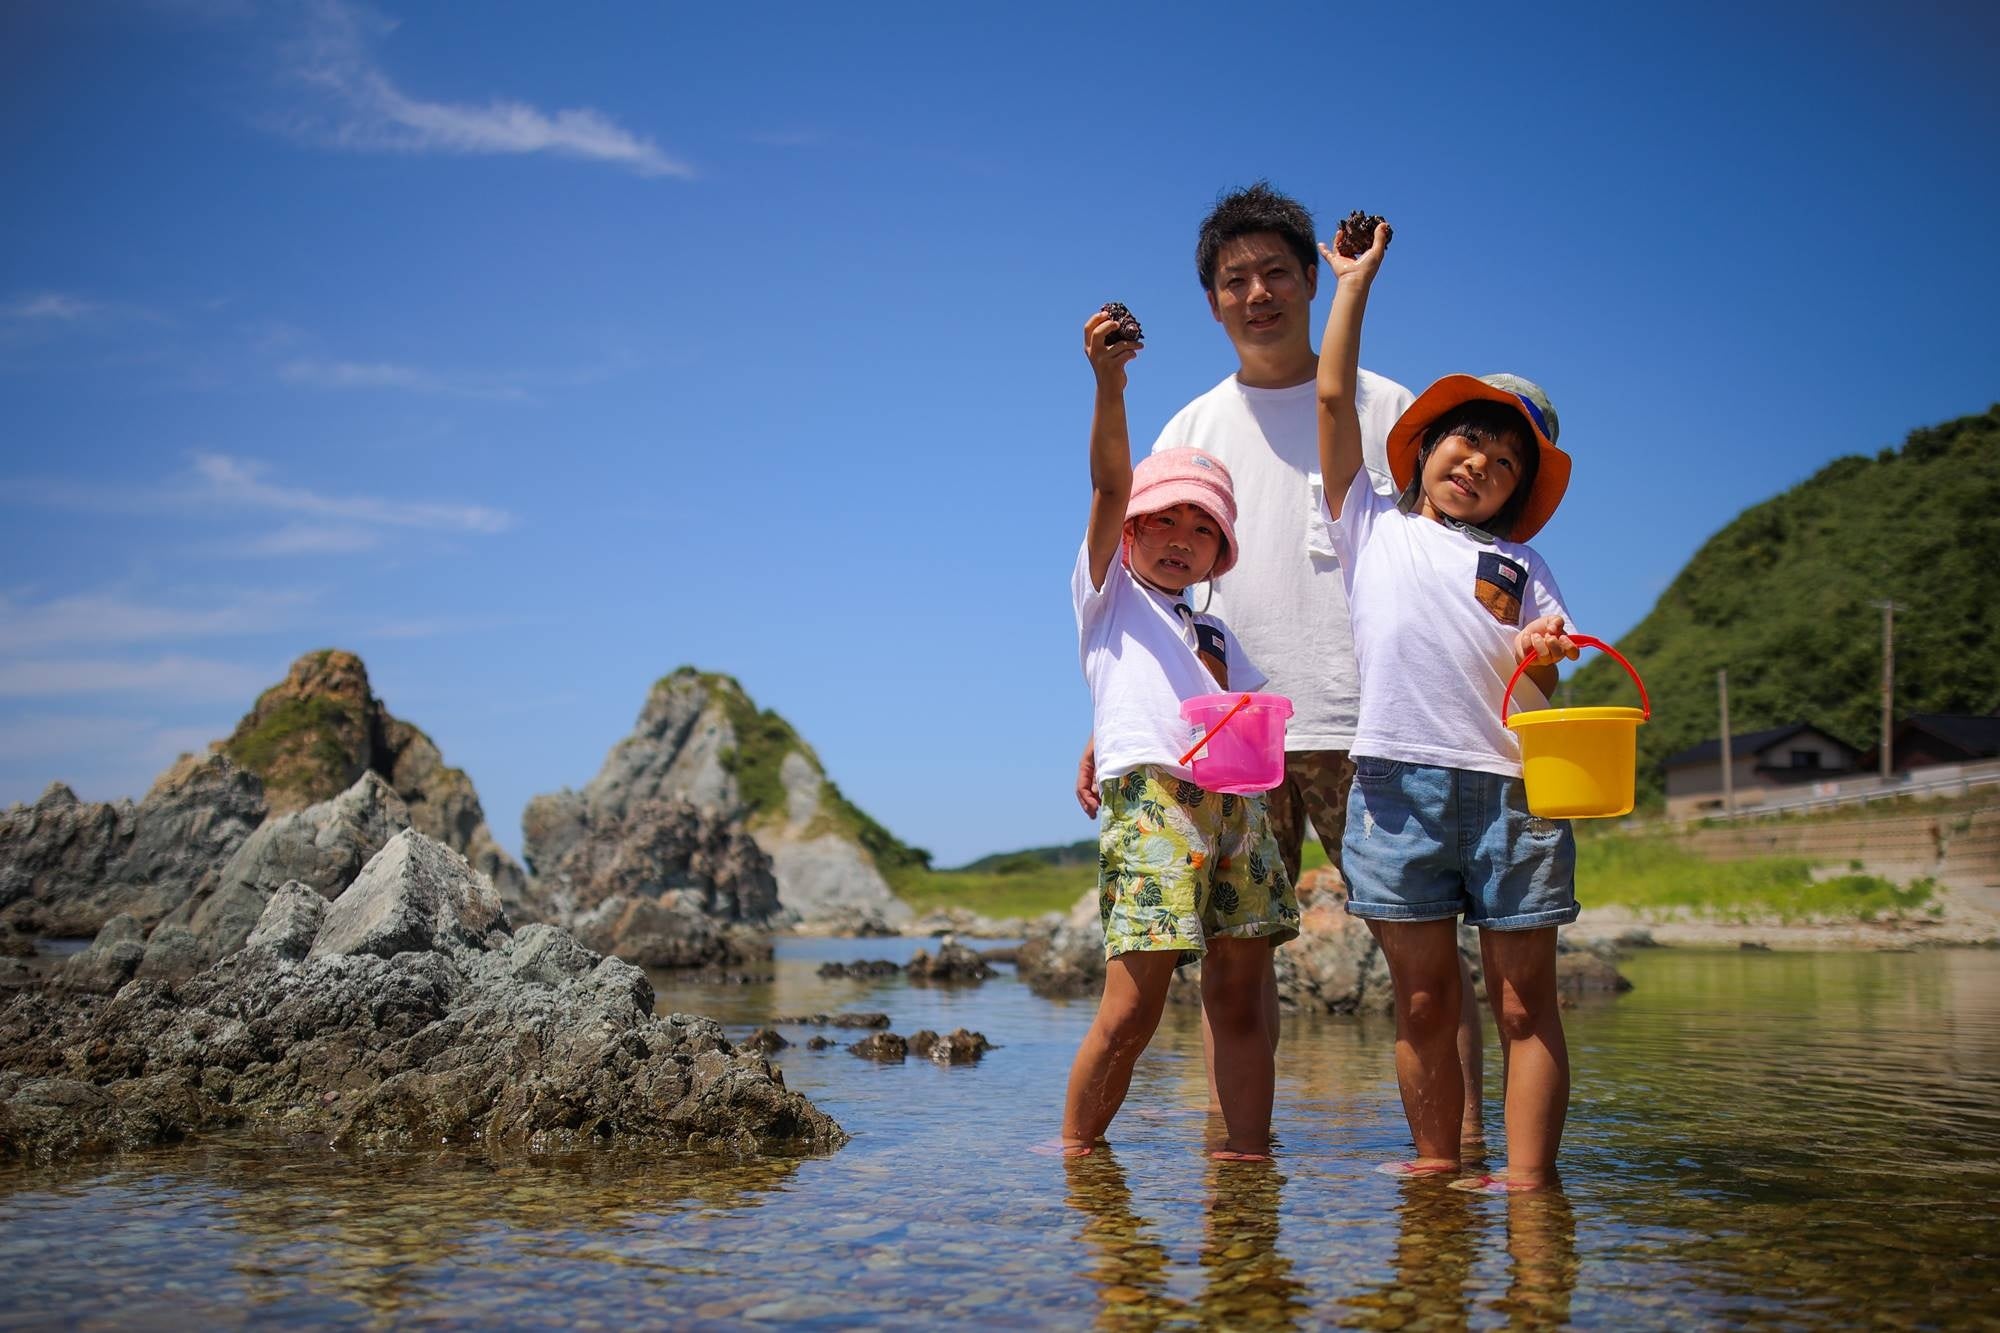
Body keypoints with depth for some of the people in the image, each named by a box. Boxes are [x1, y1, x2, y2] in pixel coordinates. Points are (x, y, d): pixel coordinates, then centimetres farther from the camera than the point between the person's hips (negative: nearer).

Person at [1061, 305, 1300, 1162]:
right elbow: (1110, 484, 1)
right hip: (1147, 800, -5)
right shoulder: (1108, 592, 15)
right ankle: (1076, 1151, 6)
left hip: (1234, 804, 6)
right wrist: (1109, 383, -14)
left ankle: (1248, 1151, 9)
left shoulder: (1216, 637, 29)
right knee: (1131, 1010, -8)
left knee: (1238, 1001, 4)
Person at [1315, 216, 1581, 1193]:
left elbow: (1543, 689, 12)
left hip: (1511, 784, 1)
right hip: (1399, 779, -1)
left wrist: (1543, 654, -10)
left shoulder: (1521, 563, 19)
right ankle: (1435, 1167, 9)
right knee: (1423, 1001, 2)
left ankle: (1528, 1179, -1)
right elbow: (1333, 397, 13)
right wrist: (1356, 282, 19)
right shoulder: (1372, 526, 17)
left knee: (1523, 999, -2)